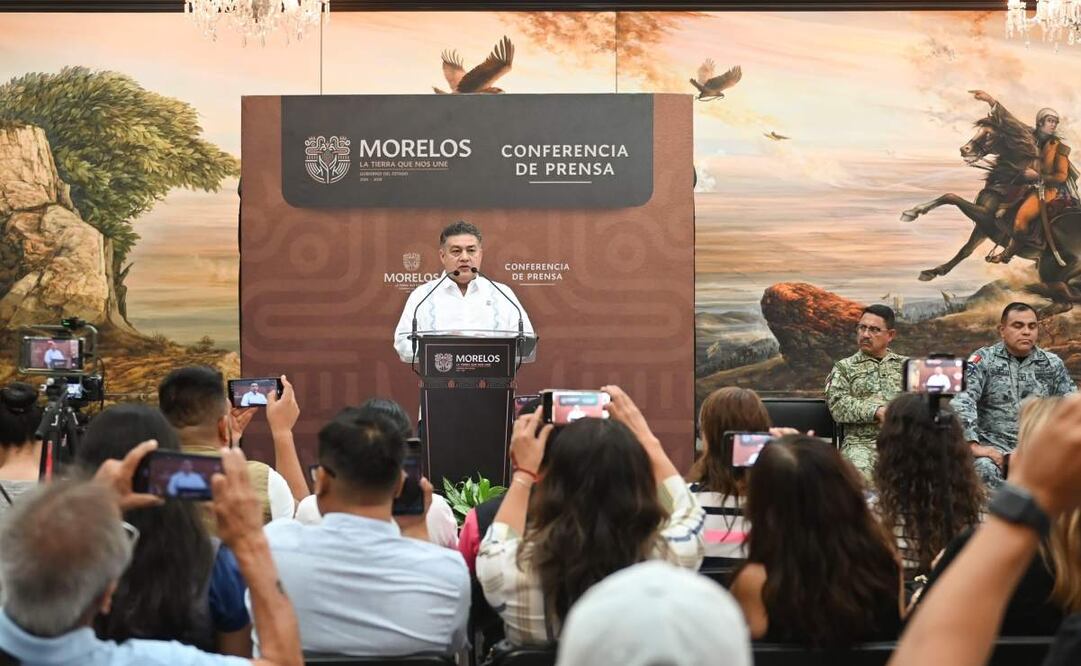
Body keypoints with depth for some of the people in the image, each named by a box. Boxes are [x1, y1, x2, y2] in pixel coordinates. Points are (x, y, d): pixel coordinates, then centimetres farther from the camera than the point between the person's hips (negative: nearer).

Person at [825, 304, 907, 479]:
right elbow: (837, 405, 1)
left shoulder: (906, 365, 22)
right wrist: (876, 411, -11)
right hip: (862, 442, -1)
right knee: (859, 472, -35)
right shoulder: (844, 367, 16)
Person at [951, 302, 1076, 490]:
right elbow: (961, 401, -11)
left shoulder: (1052, 364, 11)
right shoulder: (984, 359, -1)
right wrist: (973, 445, -21)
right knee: (985, 469, -34)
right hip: (994, 445, -3)